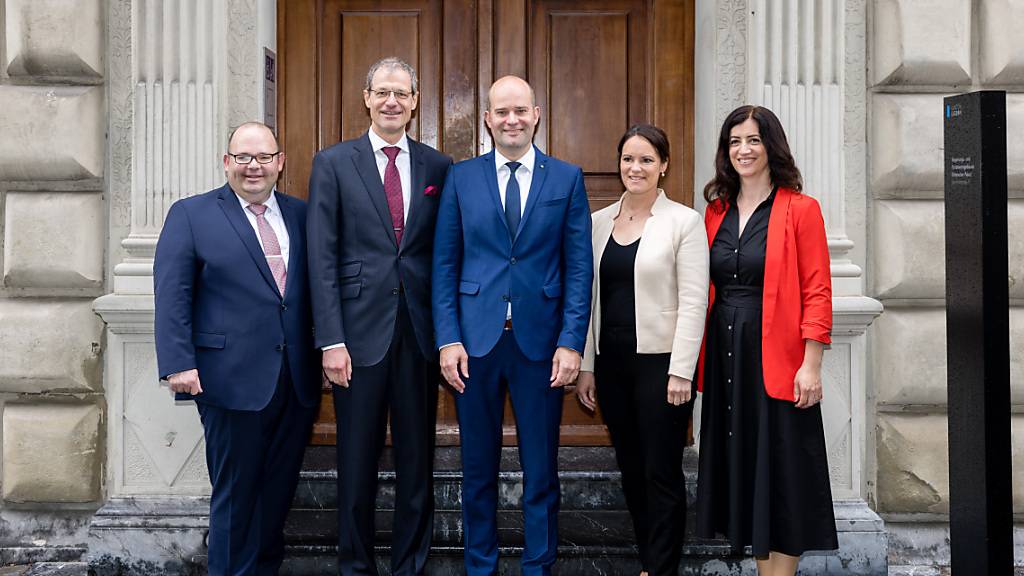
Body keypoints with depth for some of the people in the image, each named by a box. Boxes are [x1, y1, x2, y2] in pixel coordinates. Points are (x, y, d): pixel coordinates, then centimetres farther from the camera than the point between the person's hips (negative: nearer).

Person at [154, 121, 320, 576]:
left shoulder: (299, 214, 12)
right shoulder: (190, 214, 2)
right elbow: (172, 295, -4)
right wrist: (178, 364, -13)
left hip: (297, 380, 4)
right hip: (234, 380, -4)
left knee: (279, 490, 12)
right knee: (235, 493, 6)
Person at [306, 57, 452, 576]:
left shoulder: (438, 167, 7)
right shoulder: (333, 163, 2)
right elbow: (322, 258, -3)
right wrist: (331, 340, -10)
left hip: (420, 332, 2)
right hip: (360, 332, -2)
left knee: (417, 459, 10)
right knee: (357, 461, 8)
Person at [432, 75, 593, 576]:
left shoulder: (567, 179, 4)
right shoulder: (461, 177, 5)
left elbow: (579, 268, 1)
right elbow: (444, 264, 3)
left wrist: (572, 342, -7)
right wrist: (448, 339, -5)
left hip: (540, 341, 0)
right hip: (476, 340, 1)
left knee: (541, 469, 8)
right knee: (477, 467, 11)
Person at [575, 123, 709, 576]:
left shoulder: (684, 221, -4)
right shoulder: (598, 222, 9)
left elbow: (693, 301, -9)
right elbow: (588, 297, 10)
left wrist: (681, 371, -14)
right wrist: (585, 366, 6)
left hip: (660, 362, -5)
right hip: (611, 364, 5)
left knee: (661, 473, 1)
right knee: (631, 470, 13)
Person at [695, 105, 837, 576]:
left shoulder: (800, 209, -4)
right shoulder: (716, 211, 11)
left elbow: (817, 293, -8)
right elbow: (706, 290, 13)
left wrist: (811, 365, -15)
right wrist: (698, 359, 6)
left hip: (776, 358, -5)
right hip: (724, 358, 5)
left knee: (779, 469, 1)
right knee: (741, 465, 11)